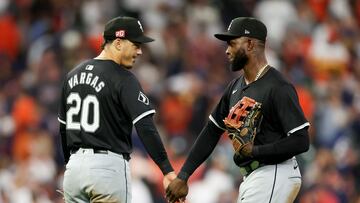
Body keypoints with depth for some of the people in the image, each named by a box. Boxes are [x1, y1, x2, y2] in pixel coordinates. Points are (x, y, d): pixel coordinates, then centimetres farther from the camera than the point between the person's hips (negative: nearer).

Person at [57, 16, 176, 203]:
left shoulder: (73, 75, 12)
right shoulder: (124, 79, -11)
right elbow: (146, 128, -20)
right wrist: (167, 171, -24)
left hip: (74, 166, 7)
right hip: (109, 166, -7)